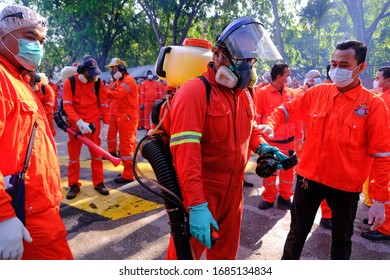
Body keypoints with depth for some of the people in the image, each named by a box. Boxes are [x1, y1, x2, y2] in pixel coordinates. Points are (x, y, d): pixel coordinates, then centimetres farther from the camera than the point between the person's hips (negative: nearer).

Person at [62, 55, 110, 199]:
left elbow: (104, 104, 3)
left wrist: (105, 124, -1)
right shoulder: (70, 82, -6)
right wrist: (79, 122, -25)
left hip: (93, 123, 1)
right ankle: (74, 185, 20)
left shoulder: (98, 83, 0)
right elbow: (67, 105, -13)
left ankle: (99, 183, 19)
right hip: (75, 124, -1)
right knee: (74, 155, 7)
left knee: (96, 154, 7)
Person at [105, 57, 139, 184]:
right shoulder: (119, 81, 19)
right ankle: (130, 170, 25)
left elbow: (118, 94, -26)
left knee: (126, 145, -7)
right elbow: (111, 91, 7)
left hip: (128, 116, -10)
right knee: (129, 144, 15)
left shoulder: (128, 80, -13)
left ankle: (128, 175, -2)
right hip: (124, 116, 10)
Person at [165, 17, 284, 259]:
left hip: (233, 193, 7)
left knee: (226, 253, 26)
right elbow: (186, 154, -27)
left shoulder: (245, 94, 6)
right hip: (199, 197, -7)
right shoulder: (195, 92, -20)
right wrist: (196, 206, -29)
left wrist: (261, 146, 1)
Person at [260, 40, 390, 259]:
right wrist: (271, 124, -13)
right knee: (297, 232, 20)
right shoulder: (317, 93, -3)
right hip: (309, 177, 3)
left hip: (346, 185, -2)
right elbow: (288, 109, 9)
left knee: (341, 239, 21)